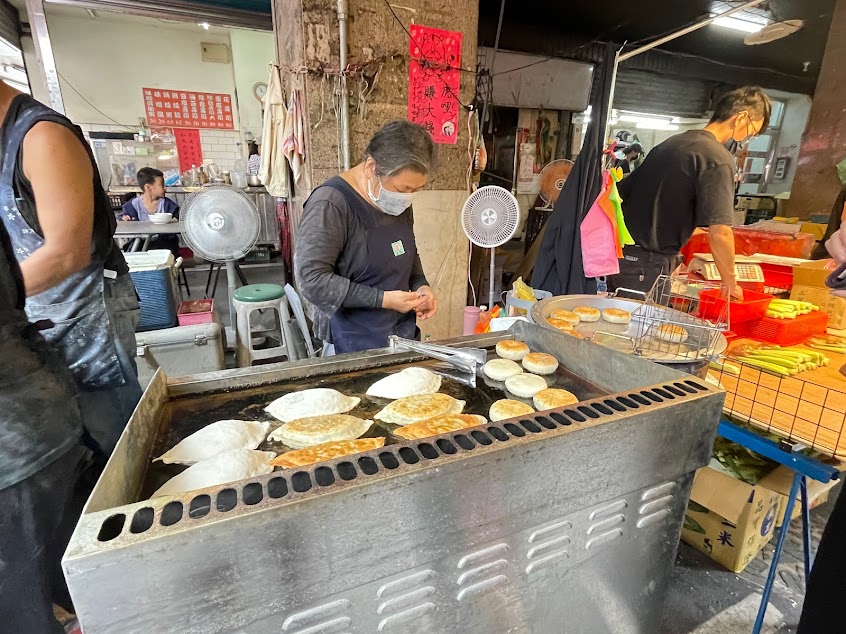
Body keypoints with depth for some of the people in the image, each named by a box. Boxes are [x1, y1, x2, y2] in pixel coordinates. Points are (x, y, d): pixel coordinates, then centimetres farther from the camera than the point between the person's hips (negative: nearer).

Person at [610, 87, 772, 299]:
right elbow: (719, 232, -18)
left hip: (620, 252, 8)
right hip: (649, 266, -8)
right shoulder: (718, 158, -10)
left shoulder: (672, 142, 15)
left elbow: (621, 192, 19)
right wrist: (731, 284, -5)